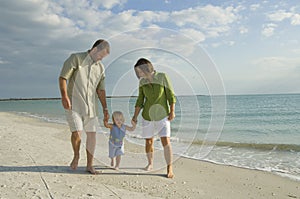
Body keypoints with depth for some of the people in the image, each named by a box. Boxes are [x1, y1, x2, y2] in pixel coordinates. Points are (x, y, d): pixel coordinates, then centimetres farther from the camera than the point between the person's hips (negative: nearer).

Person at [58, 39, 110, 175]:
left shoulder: (100, 68, 10)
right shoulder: (76, 58, -4)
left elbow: (100, 90, 15)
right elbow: (62, 77, -11)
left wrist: (105, 109, 12)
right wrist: (64, 96, -24)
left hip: (91, 106, 5)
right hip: (74, 104, -5)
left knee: (92, 134, 3)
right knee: (77, 132, -15)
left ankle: (89, 165, 16)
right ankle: (76, 156, 17)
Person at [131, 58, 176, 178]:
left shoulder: (163, 77, -10)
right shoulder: (142, 82, 0)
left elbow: (171, 95, -8)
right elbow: (140, 100, 5)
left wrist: (172, 111, -16)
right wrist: (135, 116, 1)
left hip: (162, 116, -3)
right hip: (147, 116, 4)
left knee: (166, 141, -14)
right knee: (148, 142, 10)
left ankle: (169, 169, -5)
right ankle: (150, 164, 32)